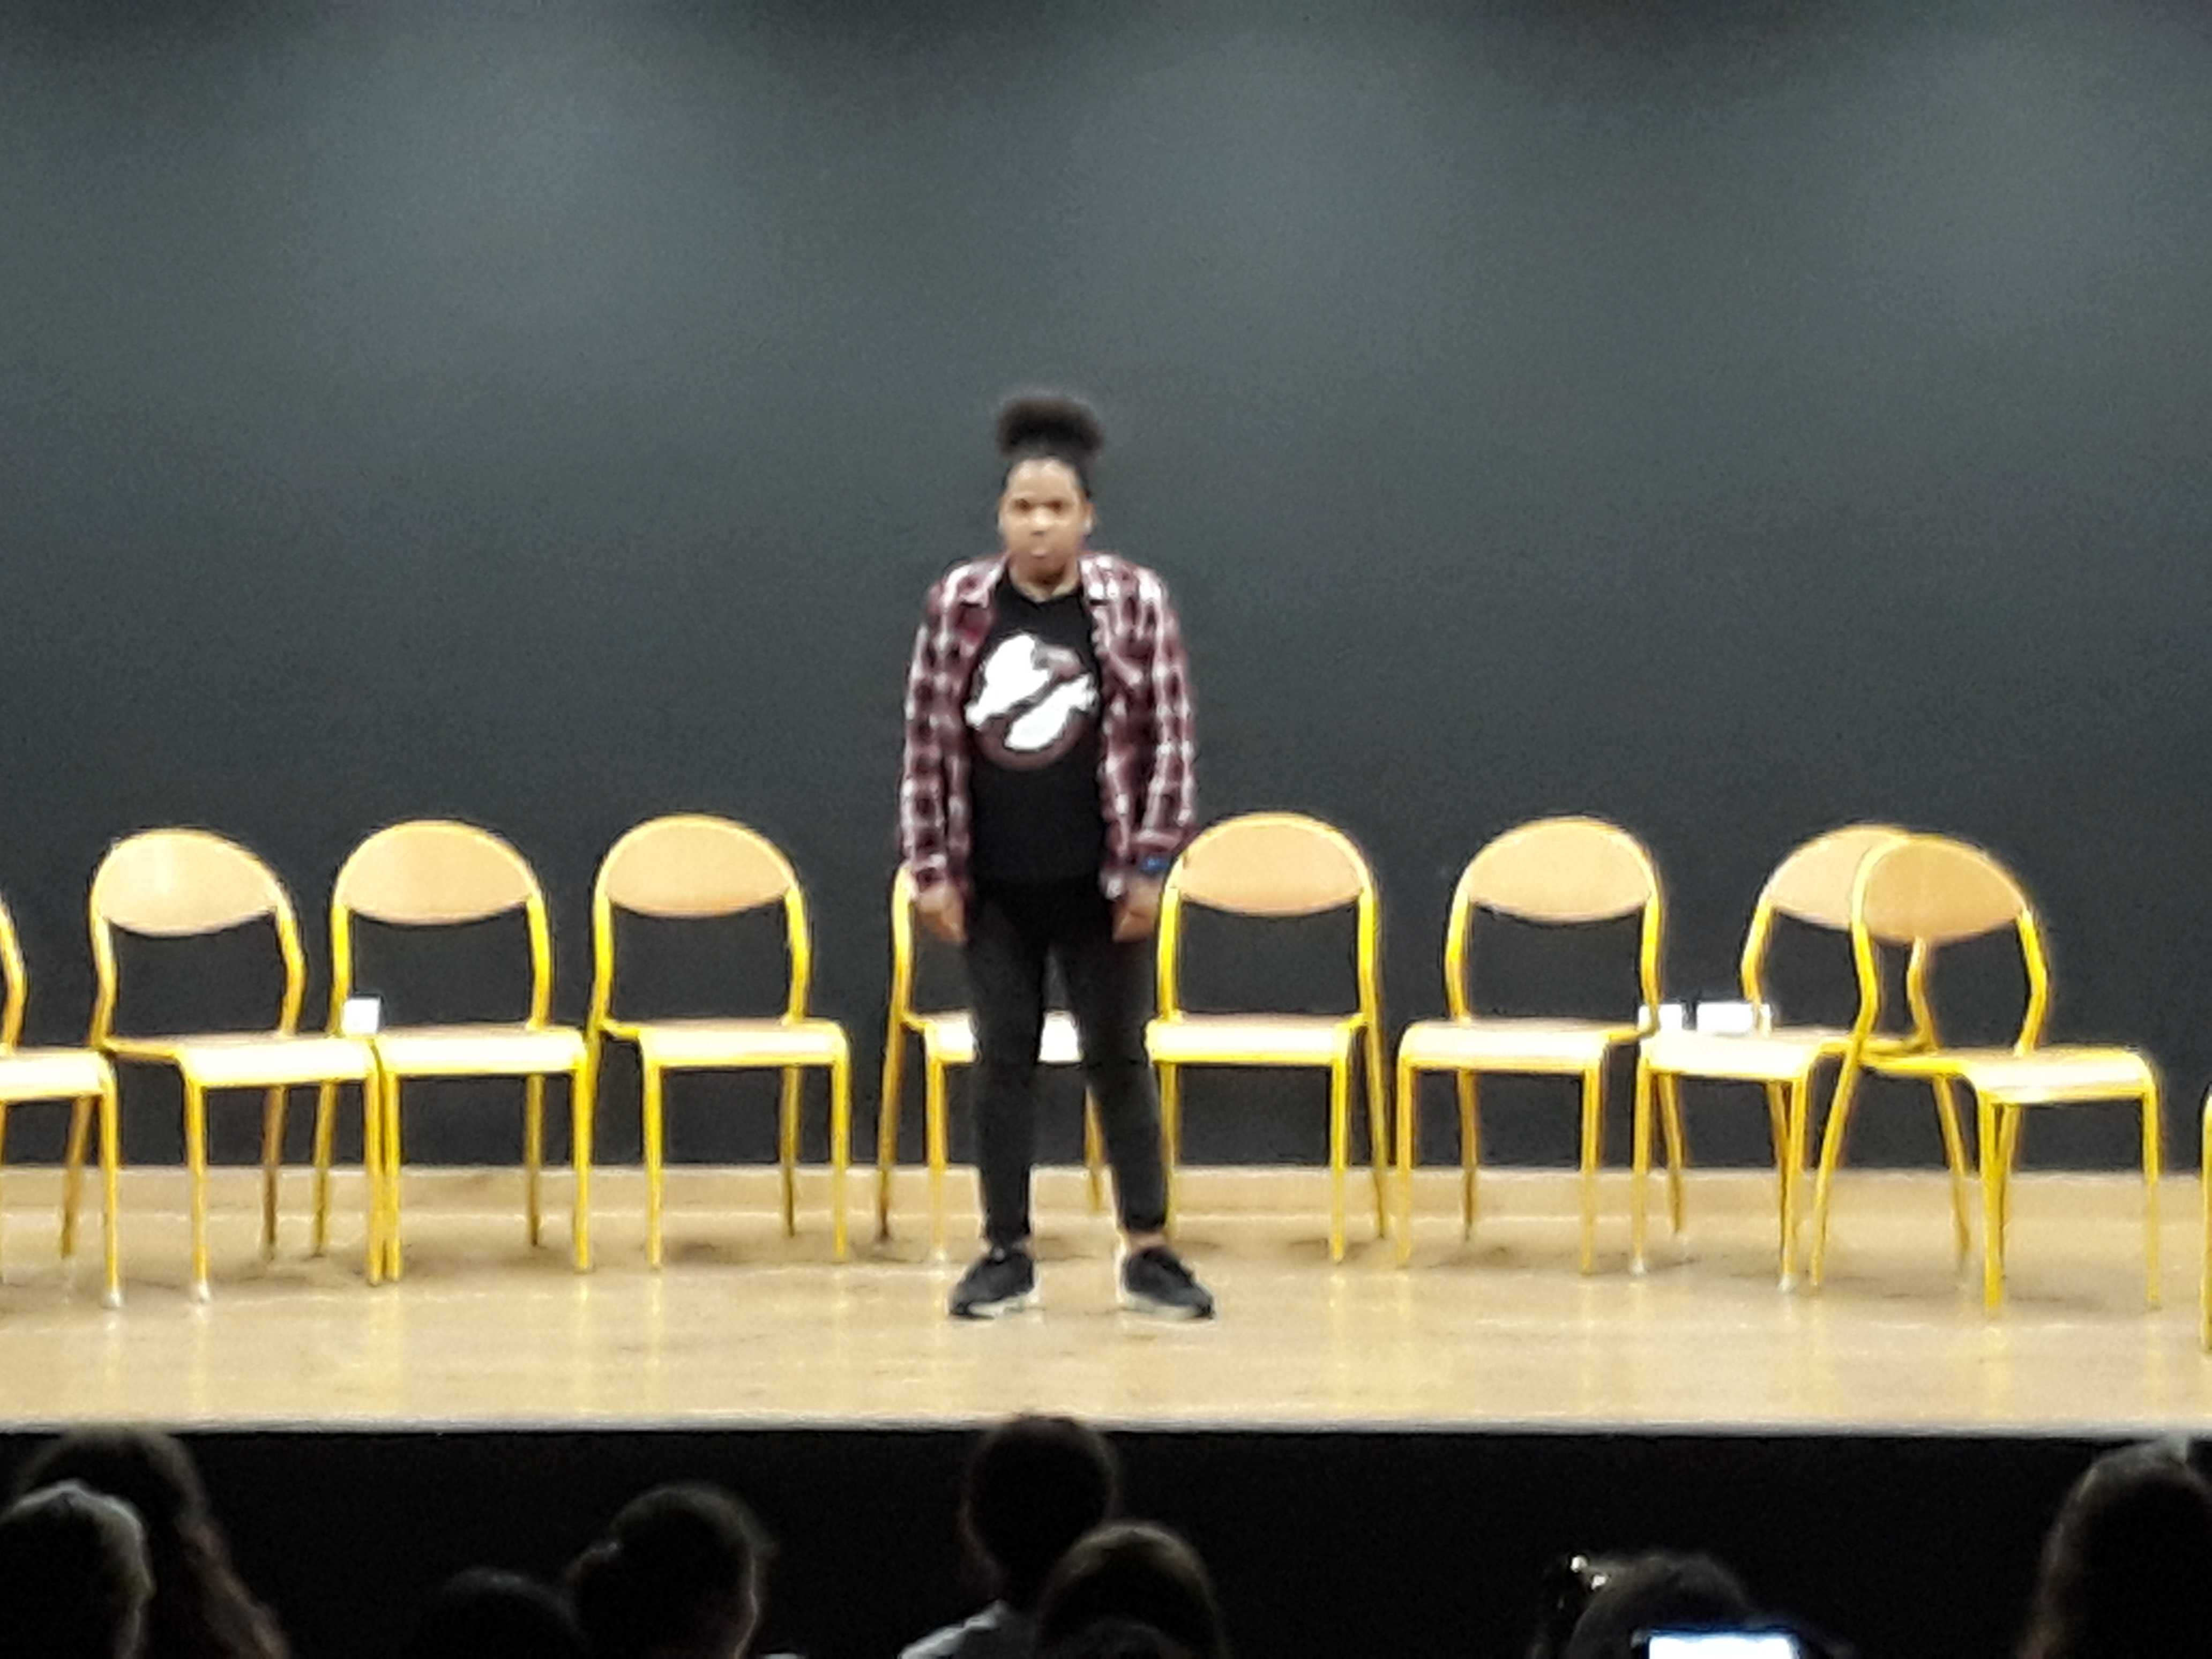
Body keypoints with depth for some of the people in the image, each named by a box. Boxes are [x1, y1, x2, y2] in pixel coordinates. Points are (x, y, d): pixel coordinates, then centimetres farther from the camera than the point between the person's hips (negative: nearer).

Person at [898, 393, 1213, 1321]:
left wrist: (1149, 866, -7)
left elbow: (1169, 741, -3)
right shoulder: (957, 605, -2)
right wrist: (930, 870, -1)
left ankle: (1148, 1253, 11)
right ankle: (1007, 1254, 14)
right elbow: (928, 744, 2)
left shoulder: (1136, 602, -5)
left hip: (1099, 884, -1)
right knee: (1002, 1062, 7)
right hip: (993, 887, 2)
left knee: (1119, 1058, 5)